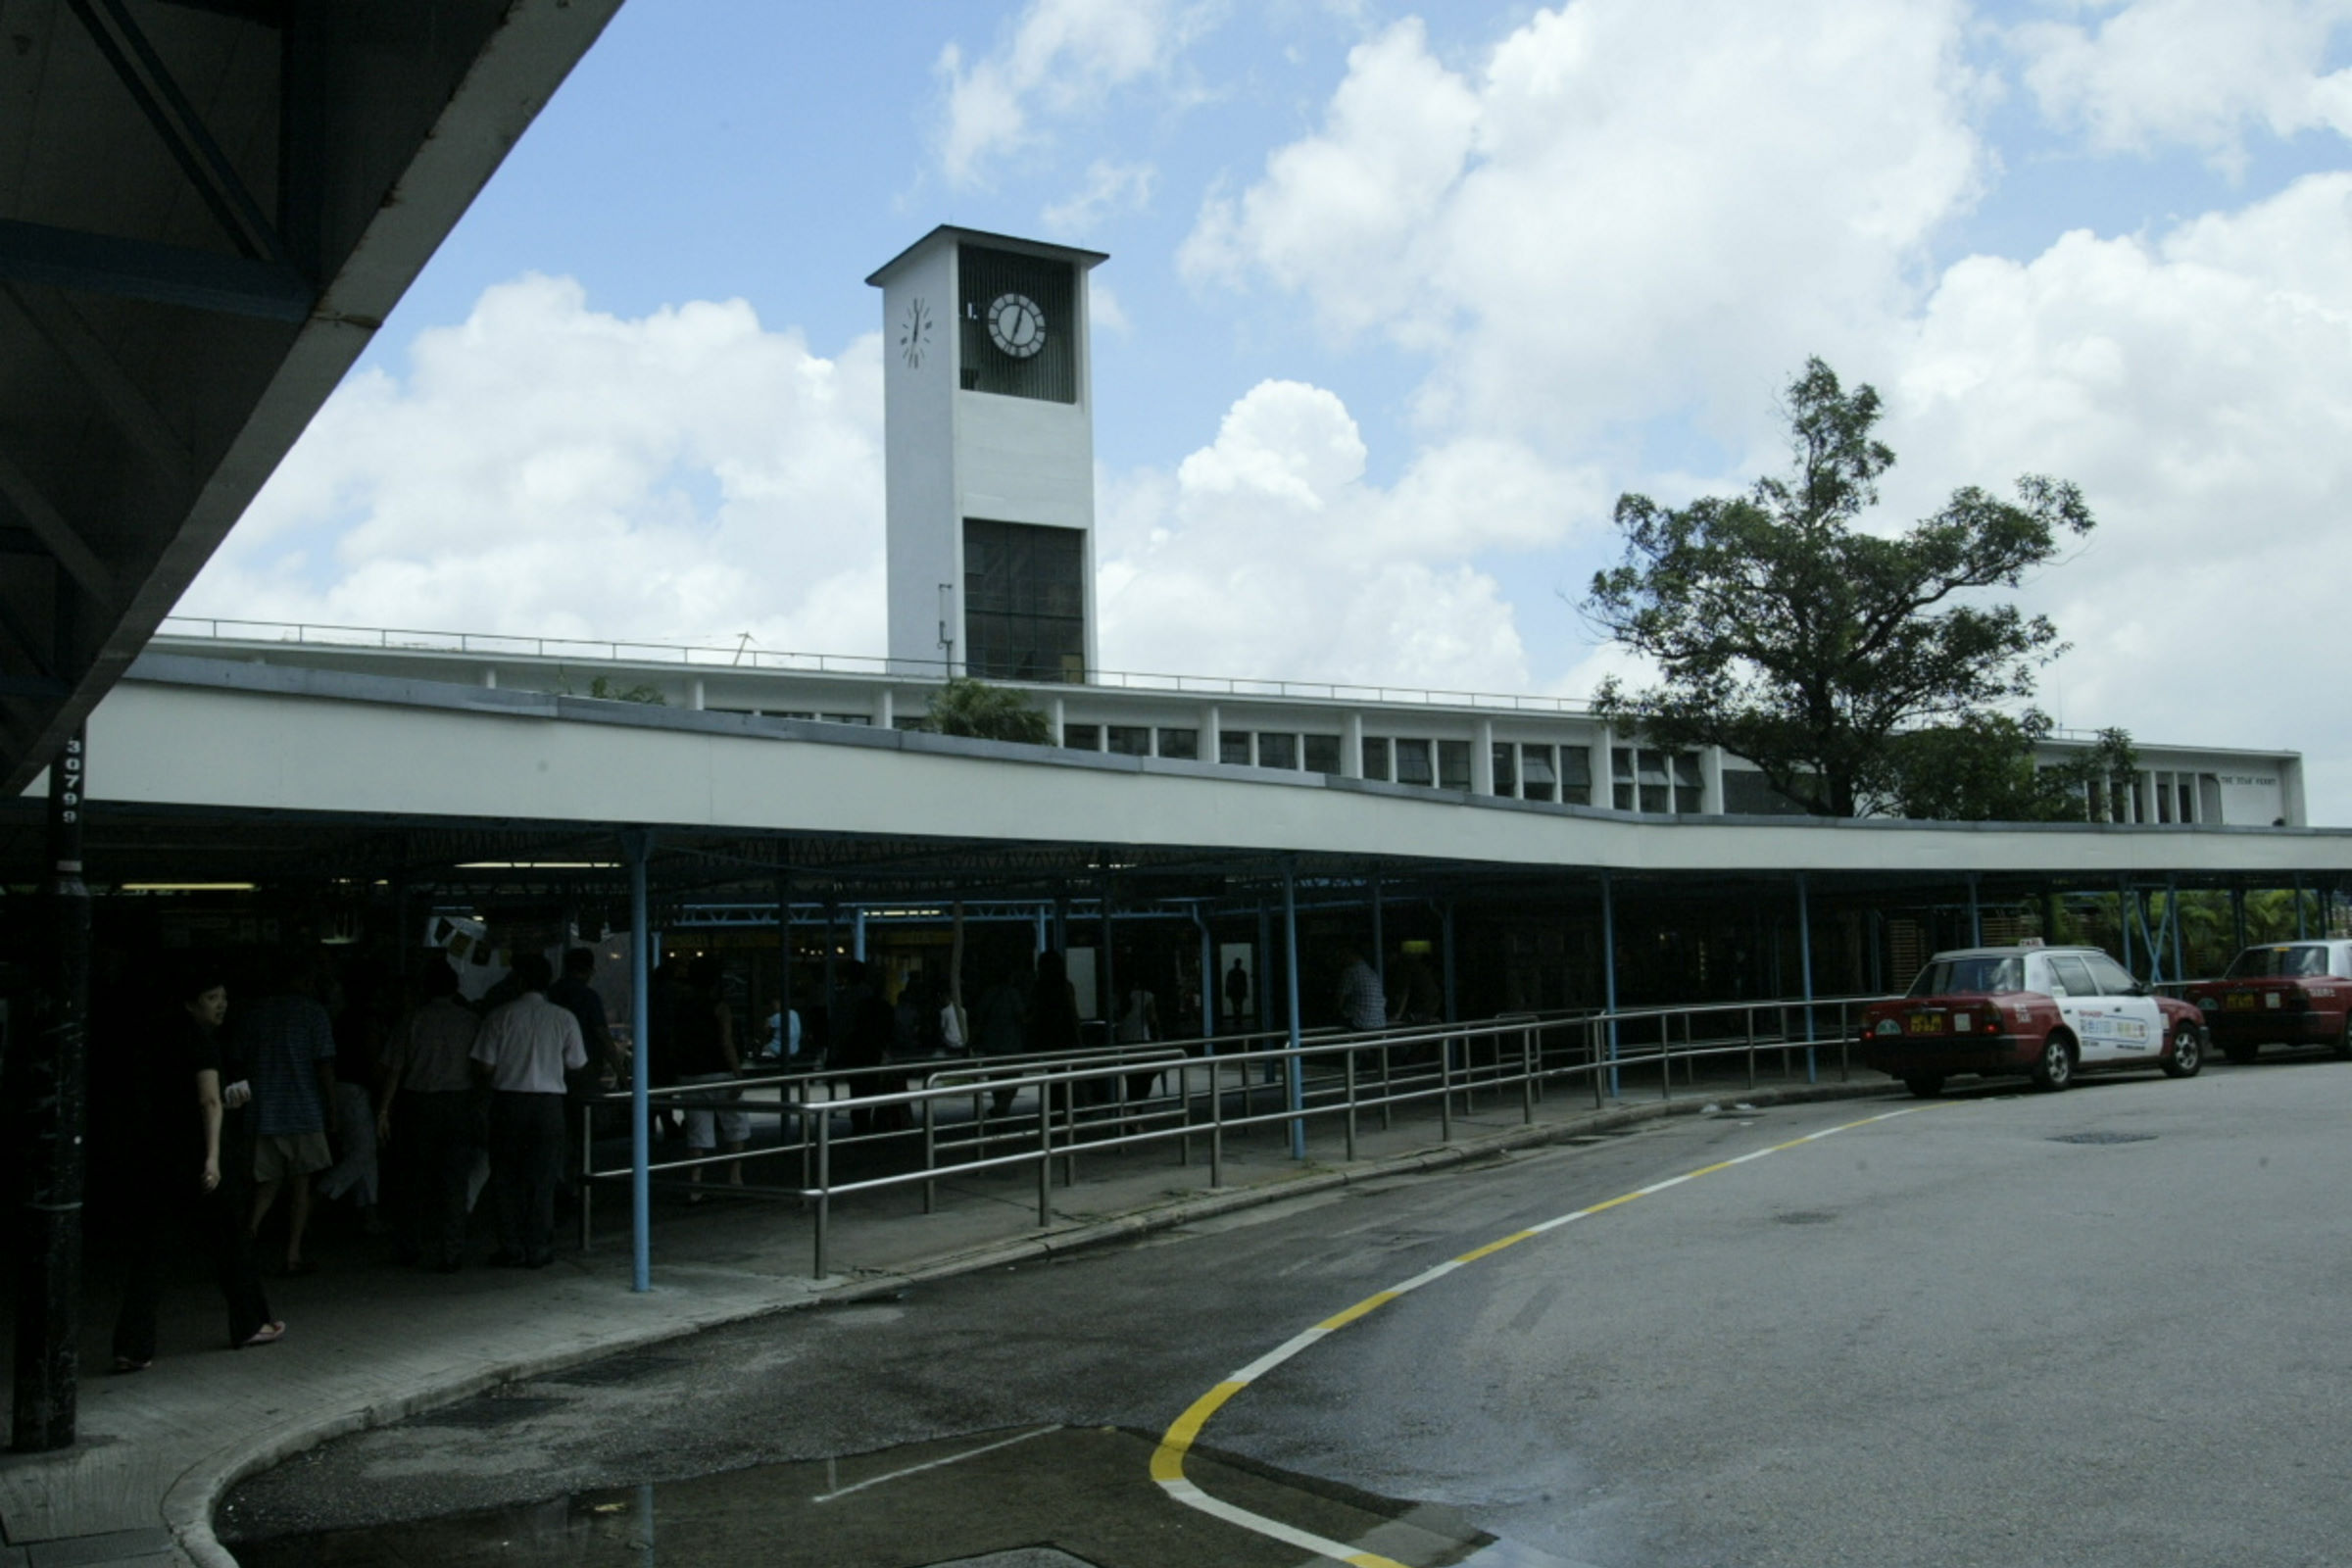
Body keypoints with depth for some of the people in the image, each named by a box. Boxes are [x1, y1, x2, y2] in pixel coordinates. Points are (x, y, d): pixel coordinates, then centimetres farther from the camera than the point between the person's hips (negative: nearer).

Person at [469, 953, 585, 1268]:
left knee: (507, 1179, 9)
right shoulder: (563, 1019, -2)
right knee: (541, 1180, 7)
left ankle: (512, 1250, 11)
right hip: (548, 1103, 1)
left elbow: (484, 1066, -5)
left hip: (507, 1101, -1)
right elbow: (576, 1064, 3)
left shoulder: (501, 1017, -5)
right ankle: (538, 1250, 9)